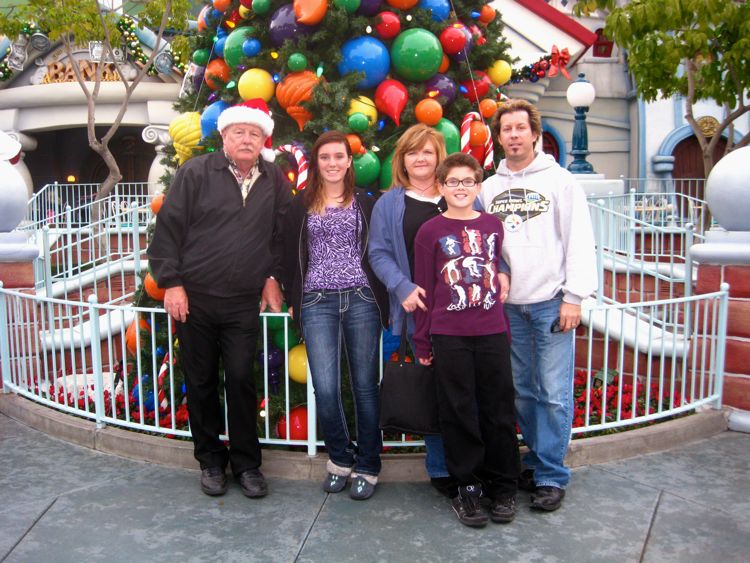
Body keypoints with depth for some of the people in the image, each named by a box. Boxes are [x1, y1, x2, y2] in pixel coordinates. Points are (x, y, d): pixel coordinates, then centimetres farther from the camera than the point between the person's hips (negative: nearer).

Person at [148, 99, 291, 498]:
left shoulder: (275, 181, 6)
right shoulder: (195, 173, -3)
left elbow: (282, 234, 15)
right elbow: (168, 228, -4)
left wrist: (273, 276, 8)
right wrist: (171, 282, -7)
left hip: (243, 302, 1)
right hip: (194, 299, -1)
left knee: (241, 381, 2)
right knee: (201, 382, 9)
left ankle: (246, 463, 18)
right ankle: (210, 461, 25)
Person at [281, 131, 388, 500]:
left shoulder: (366, 203, 8)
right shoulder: (301, 205, 9)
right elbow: (291, 256, 10)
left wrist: (382, 301, 3)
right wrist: (293, 300, 6)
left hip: (361, 299, 0)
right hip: (317, 303, 0)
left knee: (364, 386, 3)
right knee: (325, 388, -6)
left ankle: (367, 467, 18)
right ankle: (341, 457, 19)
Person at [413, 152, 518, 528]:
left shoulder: (493, 226, 8)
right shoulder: (430, 232, 1)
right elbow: (425, 290, 1)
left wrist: (503, 278, 3)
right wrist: (422, 342, 2)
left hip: (493, 332, 2)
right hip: (449, 337, -2)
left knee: (499, 411, 8)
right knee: (459, 414, 5)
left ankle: (503, 488, 22)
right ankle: (467, 487, 20)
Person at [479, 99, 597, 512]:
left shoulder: (559, 180, 1)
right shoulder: (489, 188, 12)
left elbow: (579, 242, -3)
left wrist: (574, 297, -9)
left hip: (551, 302, -3)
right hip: (508, 305, 4)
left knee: (553, 393, -3)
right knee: (522, 391, 10)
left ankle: (551, 475, 8)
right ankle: (536, 459, 25)